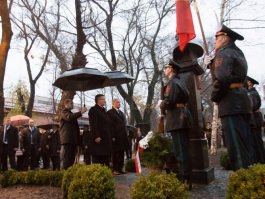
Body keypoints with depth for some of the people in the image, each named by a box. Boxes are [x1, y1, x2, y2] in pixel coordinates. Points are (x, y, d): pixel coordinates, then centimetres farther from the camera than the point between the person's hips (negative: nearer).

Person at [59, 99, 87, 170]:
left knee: (72, 158, 6)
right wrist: (81, 112, -26)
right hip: (67, 138, -8)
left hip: (73, 138, 8)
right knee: (67, 157, -10)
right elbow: (69, 117, -24)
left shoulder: (71, 113, 27)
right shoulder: (64, 112, 0)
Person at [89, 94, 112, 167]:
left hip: (106, 138, 8)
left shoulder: (104, 111, 23)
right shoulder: (93, 110, -3)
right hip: (98, 138, -8)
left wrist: (110, 136, 16)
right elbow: (93, 124, -14)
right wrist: (96, 136, -21)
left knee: (106, 157, 7)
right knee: (97, 157, -4)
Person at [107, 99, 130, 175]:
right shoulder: (110, 113, -3)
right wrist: (112, 136, -16)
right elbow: (110, 125, -10)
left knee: (121, 153, 10)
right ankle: (115, 169, 9)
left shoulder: (121, 112, 19)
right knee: (115, 153, 0)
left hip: (123, 137, 7)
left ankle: (120, 169, 18)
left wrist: (125, 135, 11)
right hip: (115, 137, -7)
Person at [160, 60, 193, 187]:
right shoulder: (179, 82, 21)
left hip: (177, 118, -10)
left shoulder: (172, 82, -9)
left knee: (180, 151, -7)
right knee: (184, 150, 13)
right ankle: (185, 178, 22)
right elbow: (186, 97, 23)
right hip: (182, 116, 10)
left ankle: (185, 180, -1)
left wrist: (161, 105, 1)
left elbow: (168, 101, -19)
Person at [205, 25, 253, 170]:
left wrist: (214, 97, -5)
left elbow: (221, 78, -20)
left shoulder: (224, 52, -6)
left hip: (231, 103, -10)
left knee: (237, 147, -8)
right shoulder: (237, 52, 23)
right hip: (241, 100, 10)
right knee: (244, 146, 13)